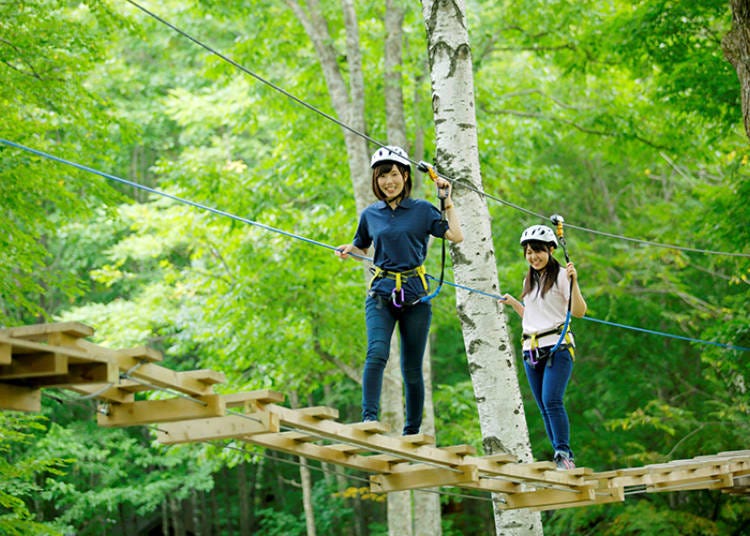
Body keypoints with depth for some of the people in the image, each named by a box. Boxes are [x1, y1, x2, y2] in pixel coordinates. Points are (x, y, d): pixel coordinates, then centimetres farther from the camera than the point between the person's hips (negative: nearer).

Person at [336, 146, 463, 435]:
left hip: (415, 295, -1)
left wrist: (447, 200, -4)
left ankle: (412, 431, 13)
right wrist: (348, 250, 3)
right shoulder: (370, 215, 10)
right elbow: (362, 248, 25)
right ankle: (369, 417, -26)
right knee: (377, 354, -23)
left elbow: (456, 236, -5)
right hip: (381, 295, 1)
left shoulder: (422, 210, 4)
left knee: (412, 368, 3)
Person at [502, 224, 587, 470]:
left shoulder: (560, 276, -2)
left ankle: (564, 453, -20)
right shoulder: (529, 281, 19)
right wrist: (512, 302, 18)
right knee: (544, 408, 3)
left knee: (552, 401, -21)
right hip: (531, 350, 7)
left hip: (557, 347, -7)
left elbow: (579, 312, -11)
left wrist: (573, 282, -22)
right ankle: (563, 459, 7)